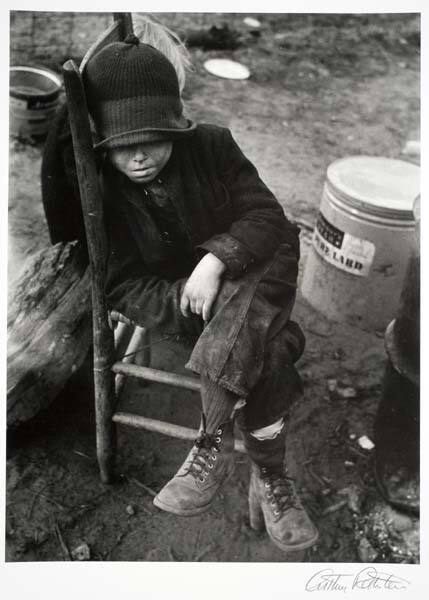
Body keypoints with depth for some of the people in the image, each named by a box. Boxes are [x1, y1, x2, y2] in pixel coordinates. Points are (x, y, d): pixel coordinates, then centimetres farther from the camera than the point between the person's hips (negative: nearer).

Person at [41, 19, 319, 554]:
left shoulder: (213, 146, -8)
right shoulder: (98, 191, -10)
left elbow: (267, 214, -11)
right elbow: (124, 288, -9)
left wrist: (216, 258, -30)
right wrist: (187, 299, -28)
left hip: (250, 272, 2)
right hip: (179, 300, -1)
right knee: (262, 358, -29)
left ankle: (213, 446, -27)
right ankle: (269, 479, -14)